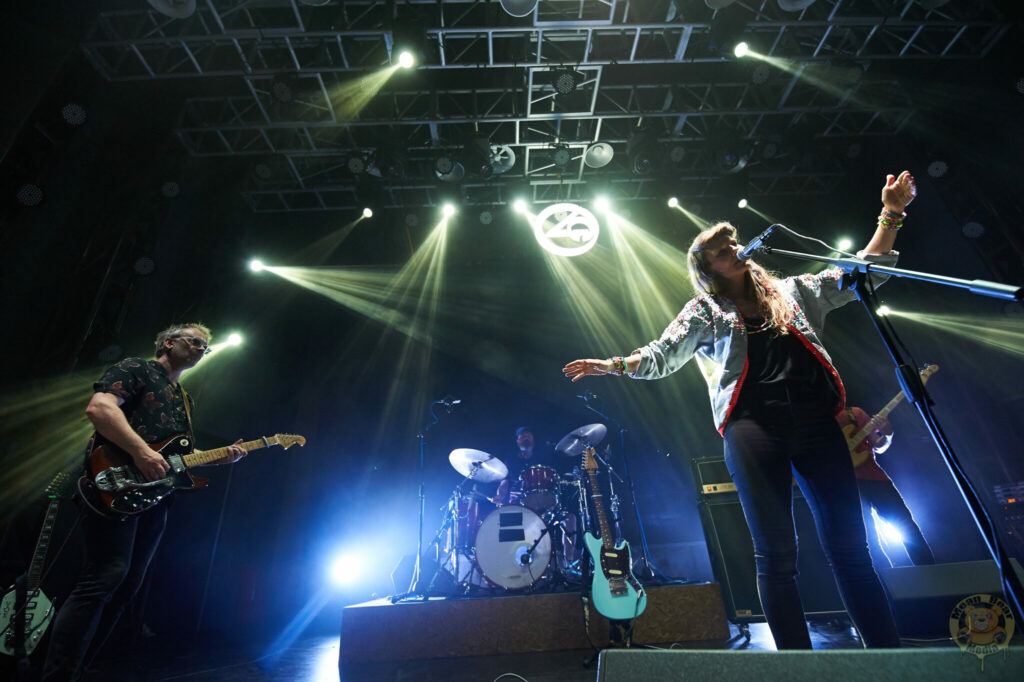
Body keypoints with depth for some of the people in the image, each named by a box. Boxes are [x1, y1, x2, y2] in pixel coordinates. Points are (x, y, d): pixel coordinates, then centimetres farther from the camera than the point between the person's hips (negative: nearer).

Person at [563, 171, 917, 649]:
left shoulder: (791, 291, 23)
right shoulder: (703, 312, 14)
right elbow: (662, 357, 5)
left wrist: (891, 214, 19)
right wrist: (613, 364, -9)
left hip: (815, 419, 3)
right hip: (752, 425, -3)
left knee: (849, 548, 2)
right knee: (776, 554, -3)